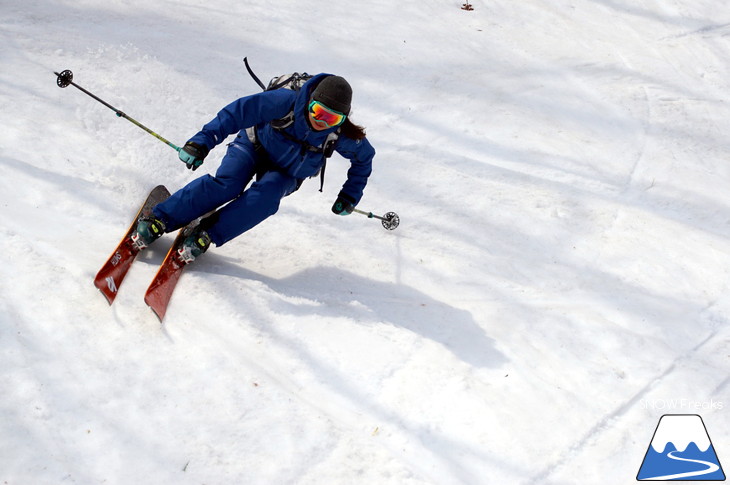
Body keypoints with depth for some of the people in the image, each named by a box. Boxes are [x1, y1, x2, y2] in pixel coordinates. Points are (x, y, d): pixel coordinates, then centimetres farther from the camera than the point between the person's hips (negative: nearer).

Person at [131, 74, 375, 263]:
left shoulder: (341, 135, -24)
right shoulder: (288, 101, -32)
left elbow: (365, 156, -2)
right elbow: (240, 111, -31)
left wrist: (350, 196, -3)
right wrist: (203, 141, -39)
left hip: (286, 173, 2)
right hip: (256, 145, -2)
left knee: (266, 196, -31)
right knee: (227, 184, -28)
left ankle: (206, 234, -27)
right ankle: (158, 220, -25)